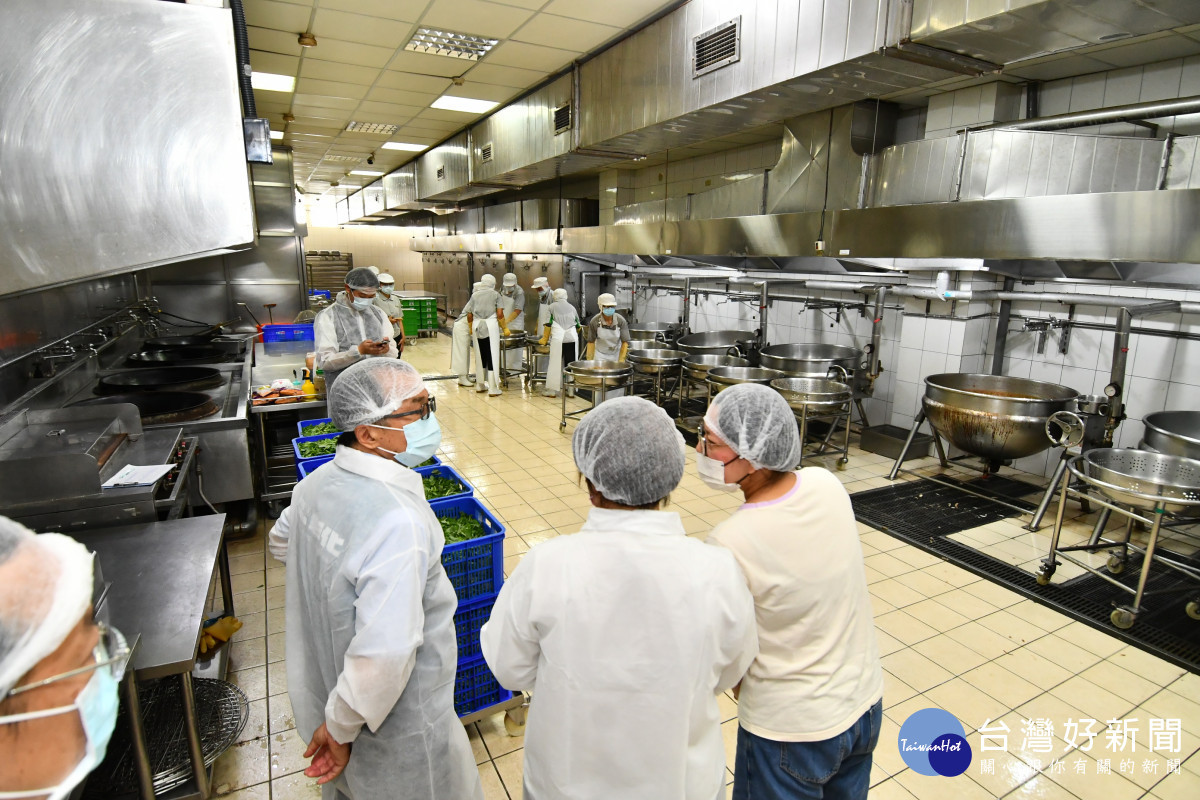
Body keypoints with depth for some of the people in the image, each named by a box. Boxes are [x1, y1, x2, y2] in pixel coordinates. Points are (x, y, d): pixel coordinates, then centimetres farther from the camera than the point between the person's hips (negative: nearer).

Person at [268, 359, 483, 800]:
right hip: (398, 734, -7)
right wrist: (342, 728, -22)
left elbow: (282, 541, 14)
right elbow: (383, 652, -39)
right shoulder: (399, 522, -37)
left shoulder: (318, 482, -8)